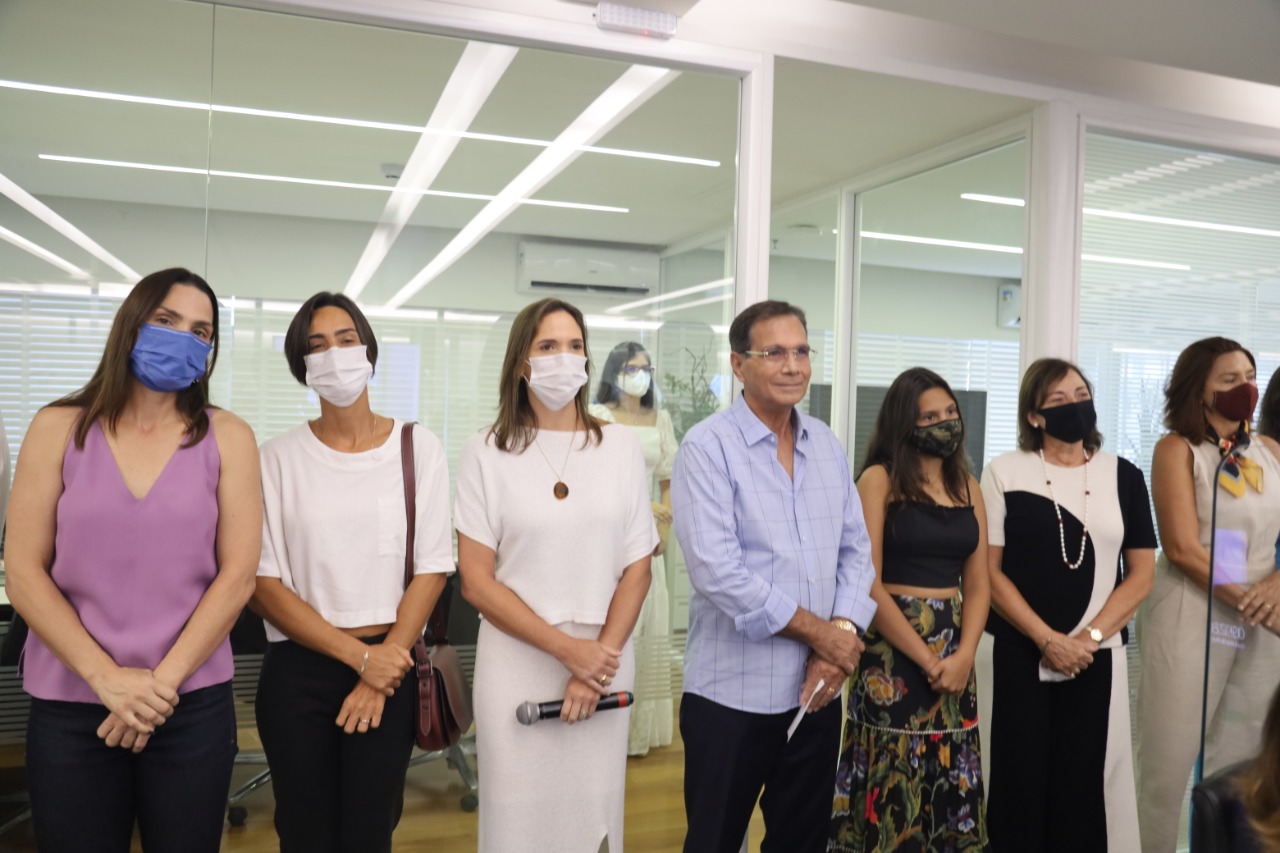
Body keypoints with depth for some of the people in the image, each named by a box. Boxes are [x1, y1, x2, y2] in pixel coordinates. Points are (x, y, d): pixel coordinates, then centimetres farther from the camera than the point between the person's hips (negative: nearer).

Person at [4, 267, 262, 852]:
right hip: (69, 705, 0)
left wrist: (161, 682, -11)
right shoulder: (60, 428, 2)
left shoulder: (226, 438, 1)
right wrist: (108, 678, -13)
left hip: (192, 705, 0)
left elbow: (237, 575, -5)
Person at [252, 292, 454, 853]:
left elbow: (432, 569, -3)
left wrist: (381, 671, -9)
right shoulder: (279, 456, -1)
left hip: (389, 667, 0)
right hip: (297, 673, 0)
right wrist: (359, 655, -12)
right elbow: (265, 585, -5)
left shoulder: (418, 448, 0)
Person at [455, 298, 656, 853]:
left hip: (604, 668, 2)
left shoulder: (621, 447, 3)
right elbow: (476, 581, -6)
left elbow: (637, 570, 2)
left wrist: (597, 664, -9)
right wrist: (569, 650, -13)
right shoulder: (486, 453, -3)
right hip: (517, 670, -1)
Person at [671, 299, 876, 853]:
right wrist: (817, 631, -14)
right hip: (733, 692, -5)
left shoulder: (828, 445, 8)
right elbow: (716, 569, -20)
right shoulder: (707, 447, -12)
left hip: (819, 685, 6)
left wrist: (842, 636, -9)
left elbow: (856, 549, 7)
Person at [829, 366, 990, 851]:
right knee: (895, 782, 3)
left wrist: (963, 655, -8)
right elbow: (868, 583, -13)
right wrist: (926, 659, -13)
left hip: (956, 651, 5)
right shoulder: (880, 480, -7)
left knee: (951, 785, 12)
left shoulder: (967, 487, 10)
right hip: (892, 651, -5)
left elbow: (978, 584, 8)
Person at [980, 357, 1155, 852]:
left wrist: (1089, 637, -8)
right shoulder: (1005, 472, -1)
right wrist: (1047, 639, -11)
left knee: (1085, 783, 6)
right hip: (1019, 654, -2)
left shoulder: (1124, 477, 6)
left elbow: (1140, 574, 5)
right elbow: (988, 571, -4)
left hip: (1096, 657, 2)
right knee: (1019, 780, 4)